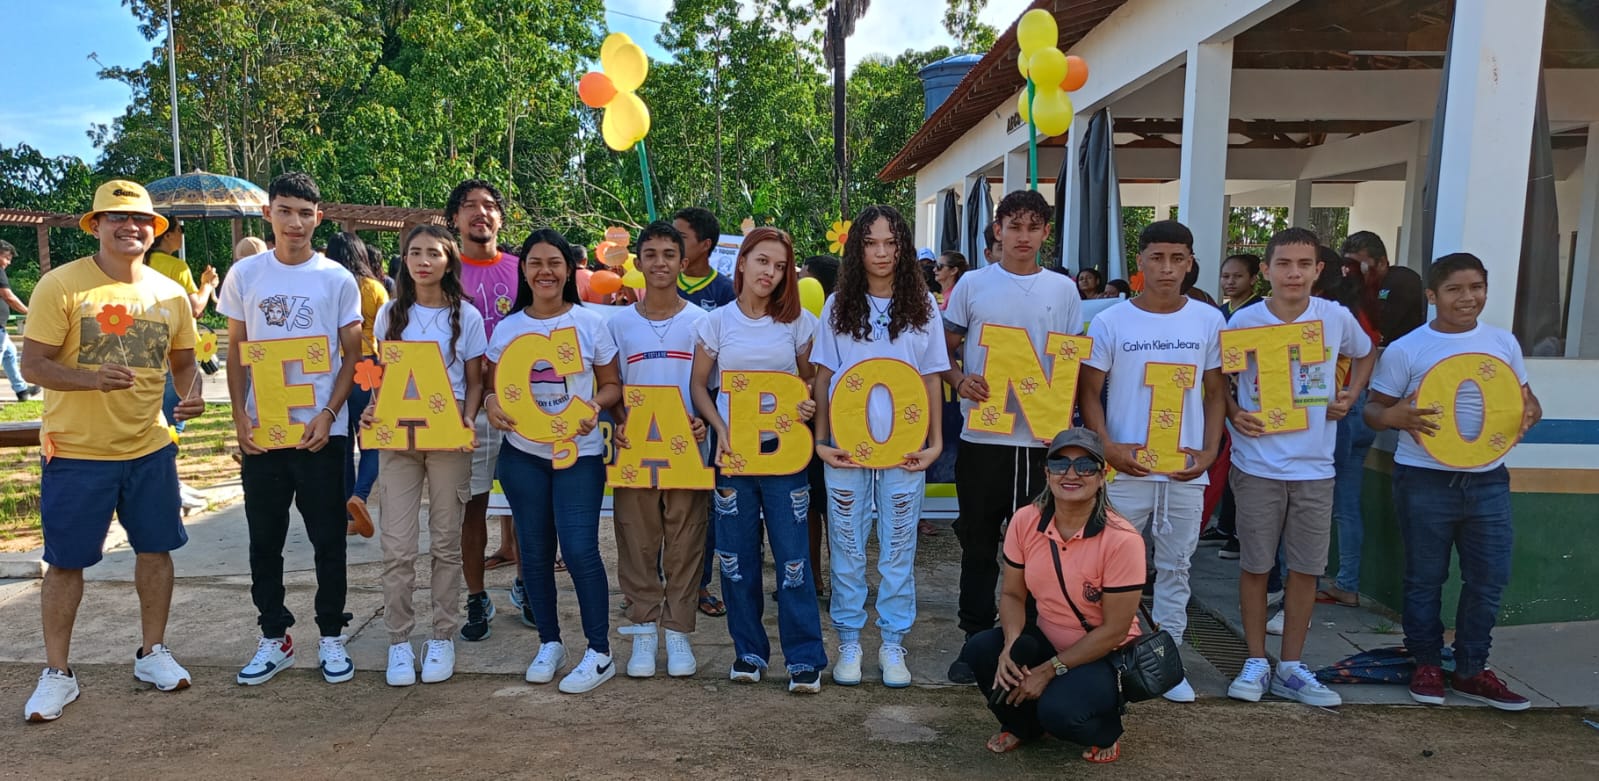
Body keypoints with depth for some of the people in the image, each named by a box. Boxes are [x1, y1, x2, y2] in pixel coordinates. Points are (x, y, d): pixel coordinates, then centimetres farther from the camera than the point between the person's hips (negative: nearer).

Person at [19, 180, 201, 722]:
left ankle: (153, 653, 27)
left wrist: (191, 395, -8)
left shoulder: (170, 294, 4)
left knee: (156, 548, 11)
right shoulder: (61, 285, -9)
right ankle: (57, 673, 21)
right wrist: (93, 378, -29)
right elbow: (32, 364, -11)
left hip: (149, 448, 4)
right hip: (76, 452, -4)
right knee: (66, 561, 6)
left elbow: (183, 360, 14)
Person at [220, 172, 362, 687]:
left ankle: (332, 638, 19)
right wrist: (240, 416, -2)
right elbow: (236, 350, 9)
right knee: (264, 540, 10)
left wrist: (329, 414, -11)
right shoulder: (245, 274, 5)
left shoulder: (337, 279, -1)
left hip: (321, 430, -2)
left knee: (328, 539, 6)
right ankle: (274, 640, 23)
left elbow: (352, 354, 1)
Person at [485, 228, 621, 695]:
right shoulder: (507, 328, 5)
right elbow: (495, 386, 12)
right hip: (522, 453, 3)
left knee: (579, 549, -8)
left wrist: (594, 404, -18)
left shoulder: (590, 323, -1)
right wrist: (491, 403, -11)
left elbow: (612, 384, 3)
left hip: (579, 451, -3)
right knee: (535, 550, 9)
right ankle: (549, 643, 25)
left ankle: (599, 653, 4)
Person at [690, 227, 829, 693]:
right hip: (732, 450, 1)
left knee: (792, 556, -2)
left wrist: (808, 406, -11)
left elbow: (811, 381, 11)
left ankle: (804, 658, 8)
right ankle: (748, 651, 22)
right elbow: (698, 385, 7)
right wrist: (721, 430, -7)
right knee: (736, 557, 7)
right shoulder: (717, 322, 4)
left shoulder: (798, 323, 4)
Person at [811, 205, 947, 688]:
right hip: (846, 446, 0)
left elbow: (932, 378, 6)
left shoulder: (922, 305, 4)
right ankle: (849, 643, 19)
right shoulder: (838, 306, 4)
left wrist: (936, 442, 0)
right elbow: (823, 377, 6)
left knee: (898, 549, 6)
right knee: (847, 548, 7)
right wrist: (820, 441, -1)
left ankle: (893, 644, 18)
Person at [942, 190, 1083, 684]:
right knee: (978, 545, 8)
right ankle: (976, 640, 20)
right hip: (982, 437, -1)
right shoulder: (973, 285, 4)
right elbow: (944, 349, 7)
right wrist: (959, 380, -13)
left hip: (1042, 439, 1)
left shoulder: (1063, 290, 7)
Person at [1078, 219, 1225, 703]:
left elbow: (1216, 393, 9)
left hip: (1187, 471, 2)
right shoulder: (1110, 322, -2)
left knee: (1175, 568, 12)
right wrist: (1108, 446, -13)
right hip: (1127, 468, -2)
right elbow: (1089, 392, 0)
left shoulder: (1209, 321, 4)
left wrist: (1210, 451, -2)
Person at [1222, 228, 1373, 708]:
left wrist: (1349, 396, 4)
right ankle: (1256, 663, 20)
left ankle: (1291, 668, 22)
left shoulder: (1336, 317, -2)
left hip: (1315, 467, 2)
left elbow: (1364, 354, 19)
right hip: (1258, 465, -2)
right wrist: (1233, 414, -9)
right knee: (1255, 565, 6)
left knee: (1306, 568, 8)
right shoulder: (1244, 321, -7)